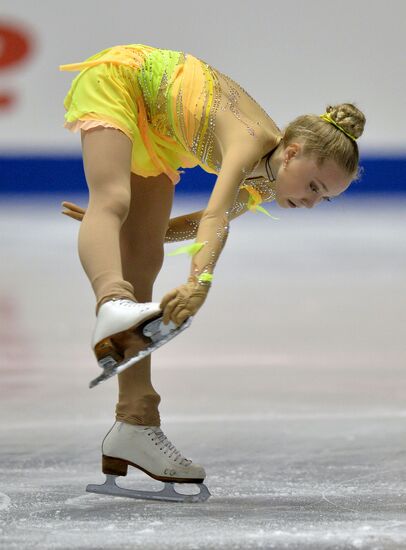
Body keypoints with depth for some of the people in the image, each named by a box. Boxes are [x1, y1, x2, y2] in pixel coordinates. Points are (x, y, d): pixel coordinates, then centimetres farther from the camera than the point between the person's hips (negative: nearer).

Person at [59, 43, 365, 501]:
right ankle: (113, 307, -64)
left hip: (156, 133, 7)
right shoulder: (253, 140, -34)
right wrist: (200, 281, -67)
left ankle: (135, 425, -10)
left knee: (145, 262, -3)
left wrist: (129, 229, 10)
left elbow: (205, 225, 7)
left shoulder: (263, 189, -10)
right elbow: (216, 215, -51)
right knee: (112, 198, -34)